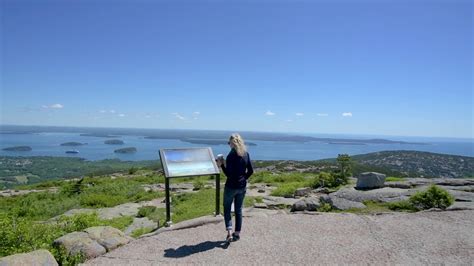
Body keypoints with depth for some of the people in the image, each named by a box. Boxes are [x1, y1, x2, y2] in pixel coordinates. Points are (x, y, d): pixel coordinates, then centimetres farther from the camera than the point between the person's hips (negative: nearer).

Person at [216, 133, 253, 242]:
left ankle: (229, 232, 3)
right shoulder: (246, 154, 0)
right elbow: (250, 171, 5)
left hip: (231, 186, -5)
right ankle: (237, 233, 22)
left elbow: (228, 174, -20)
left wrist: (222, 165, -10)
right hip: (242, 186, 5)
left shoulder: (231, 155, -17)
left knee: (227, 208, 12)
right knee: (238, 209, 16)